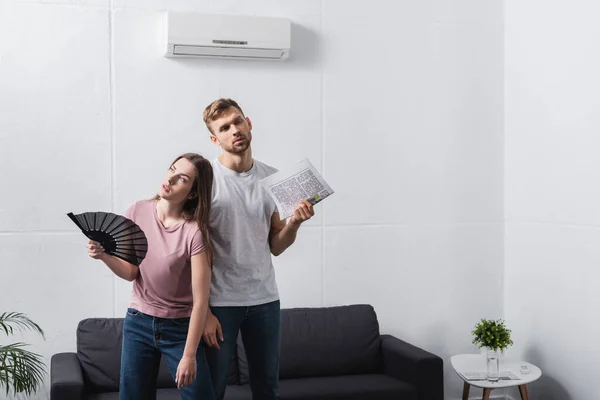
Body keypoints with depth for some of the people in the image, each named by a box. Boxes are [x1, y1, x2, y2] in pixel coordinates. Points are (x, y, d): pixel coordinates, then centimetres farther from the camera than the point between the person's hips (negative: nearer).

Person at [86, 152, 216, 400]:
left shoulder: (194, 231, -20)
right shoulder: (138, 212, -6)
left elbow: (200, 300, -19)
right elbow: (131, 272, 0)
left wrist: (189, 355, -19)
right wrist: (104, 255, -20)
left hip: (181, 327, -3)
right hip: (138, 323, 4)